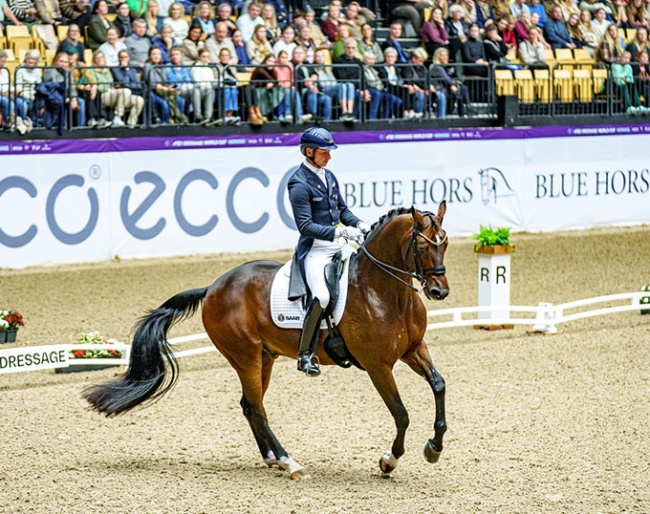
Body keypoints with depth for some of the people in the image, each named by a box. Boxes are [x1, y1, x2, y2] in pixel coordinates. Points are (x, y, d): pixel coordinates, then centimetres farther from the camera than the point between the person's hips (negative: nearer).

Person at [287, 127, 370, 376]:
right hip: (314, 250, -9)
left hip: (338, 246, 9)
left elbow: (342, 209, 22)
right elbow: (305, 225, -19)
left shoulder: (328, 176, 13)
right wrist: (340, 232, -25)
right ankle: (304, 355, -17)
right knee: (322, 297, -28)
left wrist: (359, 225, 2)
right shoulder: (299, 184, -13)